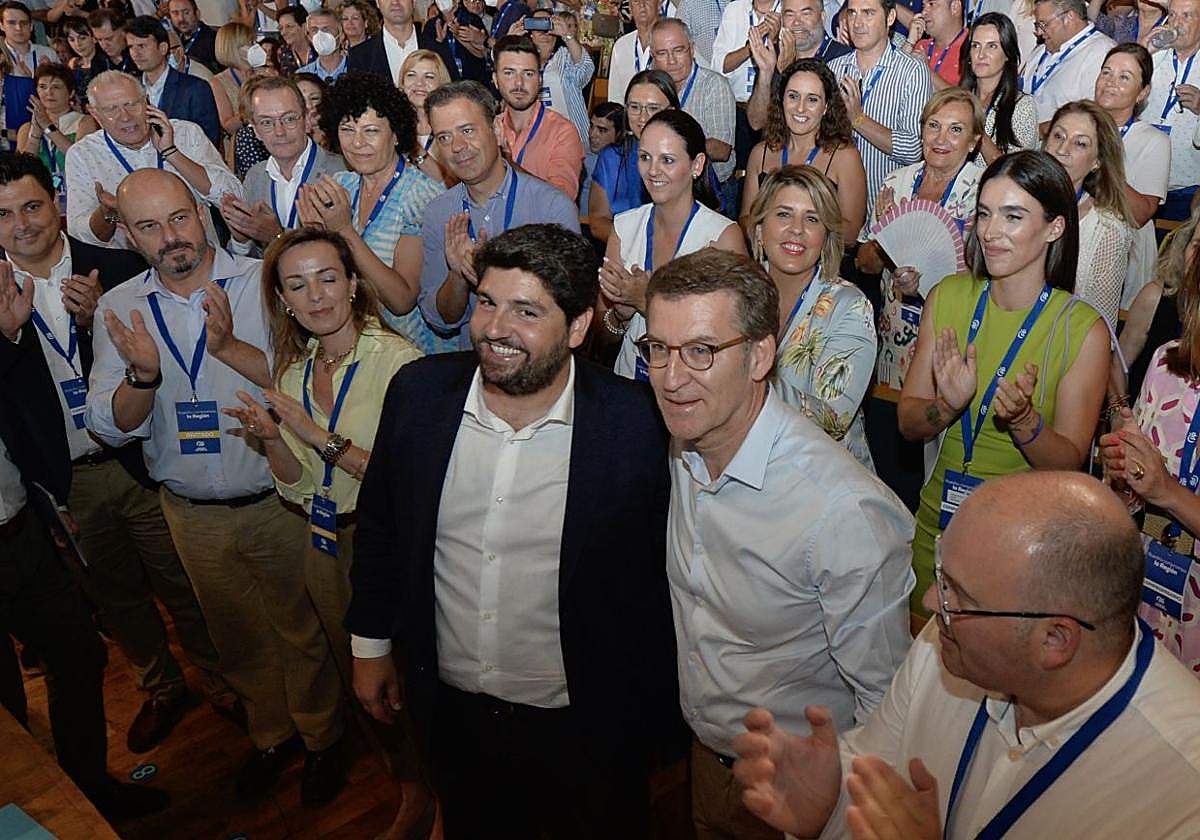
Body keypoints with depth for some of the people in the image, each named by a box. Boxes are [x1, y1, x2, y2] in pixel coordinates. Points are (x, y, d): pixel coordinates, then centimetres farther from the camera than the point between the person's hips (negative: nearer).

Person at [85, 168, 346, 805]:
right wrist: (143, 375, -25)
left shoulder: (262, 282, -12)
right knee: (238, 639, 21)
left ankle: (322, 739, 38)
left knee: (302, 631, 13)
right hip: (192, 514, 3)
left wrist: (230, 347, -30)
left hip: (277, 501, -3)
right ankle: (271, 734, 46)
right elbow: (111, 428, -6)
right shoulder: (119, 309, -2)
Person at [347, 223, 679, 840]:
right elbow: (378, 524, 4)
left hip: (584, 725, -3)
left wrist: (646, 712, -4)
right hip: (451, 710, 4)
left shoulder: (637, 425, -21)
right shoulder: (418, 392, -10)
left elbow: (663, 571, -10)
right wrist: (370, 644, 10)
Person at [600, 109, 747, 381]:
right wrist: (622, 310, -11)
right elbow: (606, 334, 9)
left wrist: (646, 300, -17)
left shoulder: (724, 236, -9)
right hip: (629, 377, 4)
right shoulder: (624, 226, 4)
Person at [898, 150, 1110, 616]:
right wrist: (948, 405, -24)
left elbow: (1069, 463, -13)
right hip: (938, 520, 3)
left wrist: (1024, 420, -31)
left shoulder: (1084, 329, -16)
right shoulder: (948, 297, -6)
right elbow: (908, 423, -4)